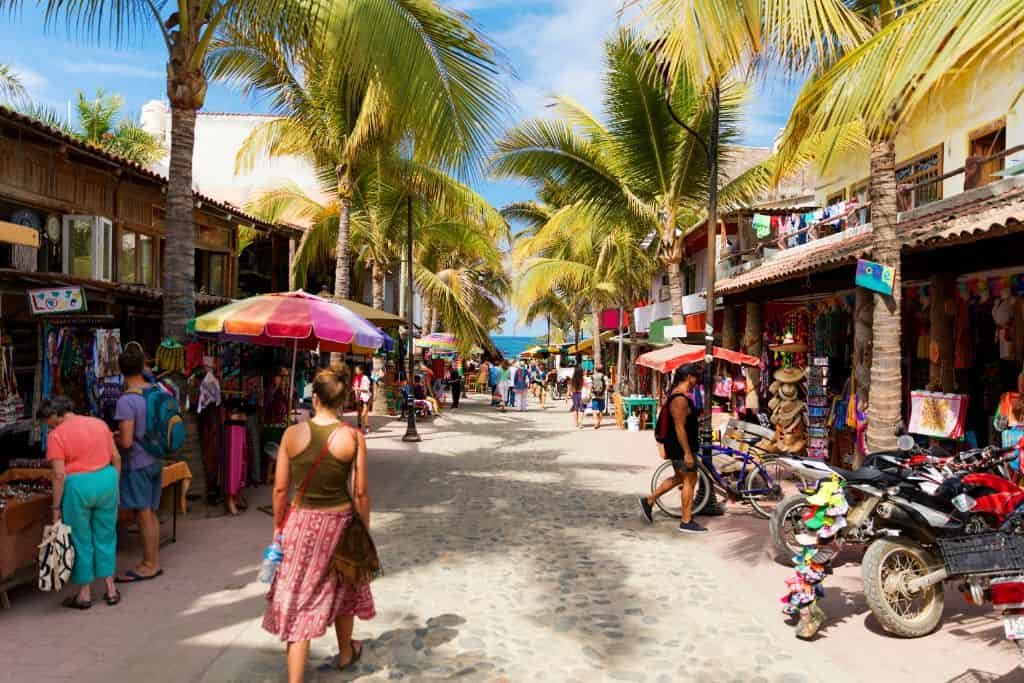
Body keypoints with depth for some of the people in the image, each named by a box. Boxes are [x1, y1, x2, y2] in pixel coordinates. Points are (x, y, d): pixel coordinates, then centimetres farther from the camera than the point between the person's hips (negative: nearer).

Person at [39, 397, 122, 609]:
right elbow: (116, 458, 8)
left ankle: (85, 594, 20)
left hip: (78, 487, -5)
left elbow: (59, 475, -12)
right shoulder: (99, 423, 7)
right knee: (105, 536, 15)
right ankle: (111, 589, 20)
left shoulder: (57, 435, -8)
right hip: (106, 480, 5)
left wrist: (56, 507, -6)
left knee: (81, 541, 10)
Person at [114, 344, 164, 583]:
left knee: (143, 516, 4)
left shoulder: (127, 400, -19)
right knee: (151, 513, 16)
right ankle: (154, 562, 25)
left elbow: (126, 442, -20)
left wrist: (110, 438, -2)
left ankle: (149, 565, 16)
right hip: (155, 461, 7)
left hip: (136, 464, -7)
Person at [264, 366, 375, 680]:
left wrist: (278, 527, 10)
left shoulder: (292, 434, -9)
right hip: (339, 521, 1)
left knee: (298, 598, 8)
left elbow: (280, 488, -4)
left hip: (301, 522, 0)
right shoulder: (353, 437, -12)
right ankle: (346, 653, 46)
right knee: (342, 589, 24)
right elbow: (360, 493, -9)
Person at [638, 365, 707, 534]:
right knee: (689, 481, -2)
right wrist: (687, 453, -25)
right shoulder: (680, 399, -21)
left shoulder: (678, 395, 12)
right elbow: (680, 428, -25)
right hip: (681, 448, -11)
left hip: (677, 447, 11)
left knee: (680, 478, 21)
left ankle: (649, 500, 25)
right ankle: (687, 522, 7)